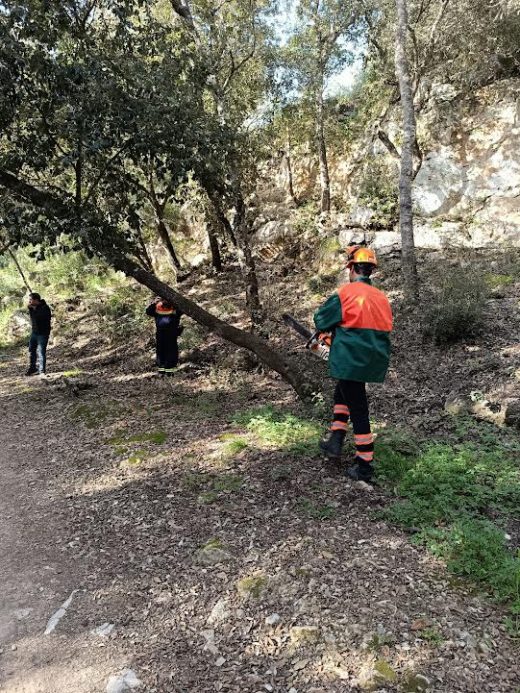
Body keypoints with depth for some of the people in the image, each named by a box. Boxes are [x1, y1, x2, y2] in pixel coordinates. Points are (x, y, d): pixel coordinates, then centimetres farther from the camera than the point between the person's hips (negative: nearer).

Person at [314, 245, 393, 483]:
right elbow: (381, 328, 14)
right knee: (342, 392, 28)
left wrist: (334, 328, 18)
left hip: (350, 359, -7)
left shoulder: (346, 292, -10)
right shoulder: (381, 297, 8)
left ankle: (365, 466, 8)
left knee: (358, 410, 1)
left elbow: (321, 320, -5)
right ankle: (336, 441, 27)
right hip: (375, 360, 7)